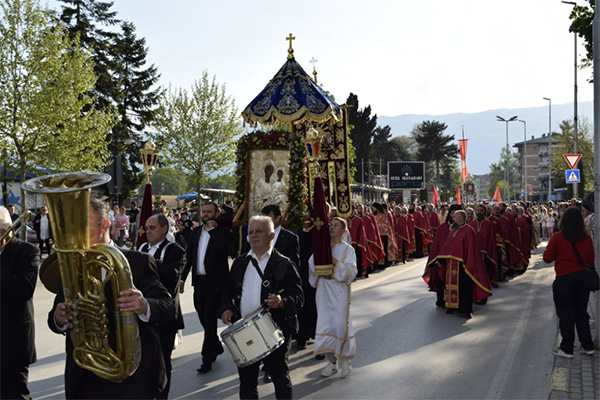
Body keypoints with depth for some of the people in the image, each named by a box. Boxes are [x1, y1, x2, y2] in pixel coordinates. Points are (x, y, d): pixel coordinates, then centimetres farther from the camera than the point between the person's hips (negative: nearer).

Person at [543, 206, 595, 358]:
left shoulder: (557, 237, -13)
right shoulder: (586, 238, -1)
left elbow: (547, 258, -8)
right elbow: (591, 260, 7)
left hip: (564, 279, -4)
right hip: (583, 277, 4)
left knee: (566, 314, 5)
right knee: (581, 313, 16)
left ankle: (567, 349, 10)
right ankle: (587, 346, 22)